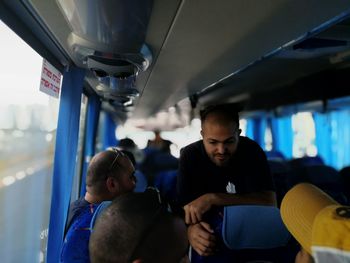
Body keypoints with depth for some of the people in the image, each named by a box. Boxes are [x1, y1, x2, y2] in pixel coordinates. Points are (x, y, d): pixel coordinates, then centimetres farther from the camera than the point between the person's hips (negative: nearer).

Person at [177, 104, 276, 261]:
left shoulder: (251, 150, -13)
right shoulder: (190, 155, -10)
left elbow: (269, 201, -23)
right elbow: (184, 206, -13)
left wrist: (213, 199, -31)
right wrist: (191, 229, -37)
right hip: (208, 231, -1)